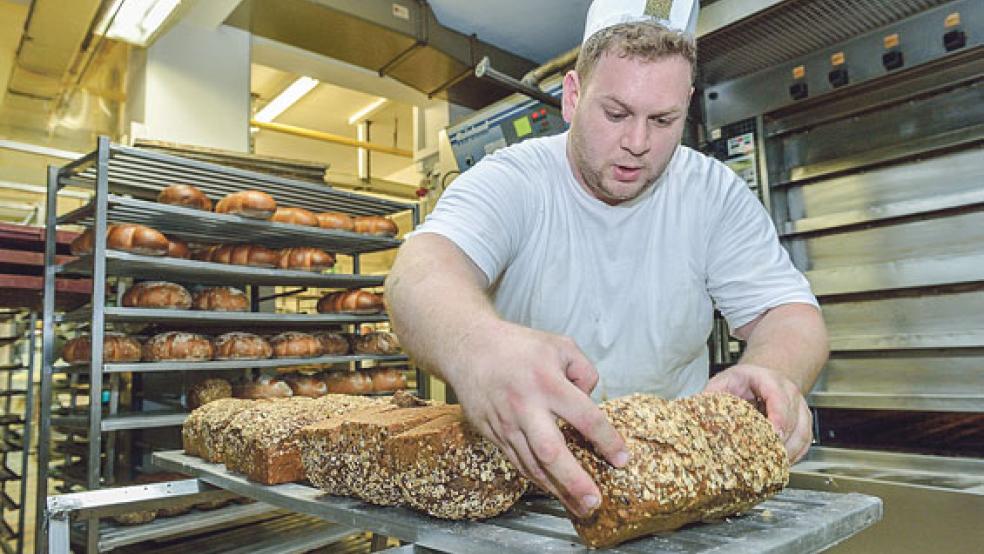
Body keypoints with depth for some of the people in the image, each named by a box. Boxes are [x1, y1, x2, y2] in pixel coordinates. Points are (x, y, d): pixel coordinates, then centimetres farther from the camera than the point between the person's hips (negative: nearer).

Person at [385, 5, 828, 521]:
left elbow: (789, 314, -5)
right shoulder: (509, 182, -11)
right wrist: (477, 345, -52)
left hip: (673, 472, 2)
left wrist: (774, 371, -30)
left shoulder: (716, 193, -2)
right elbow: (421, 269, -28)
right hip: (520, 463, -1)